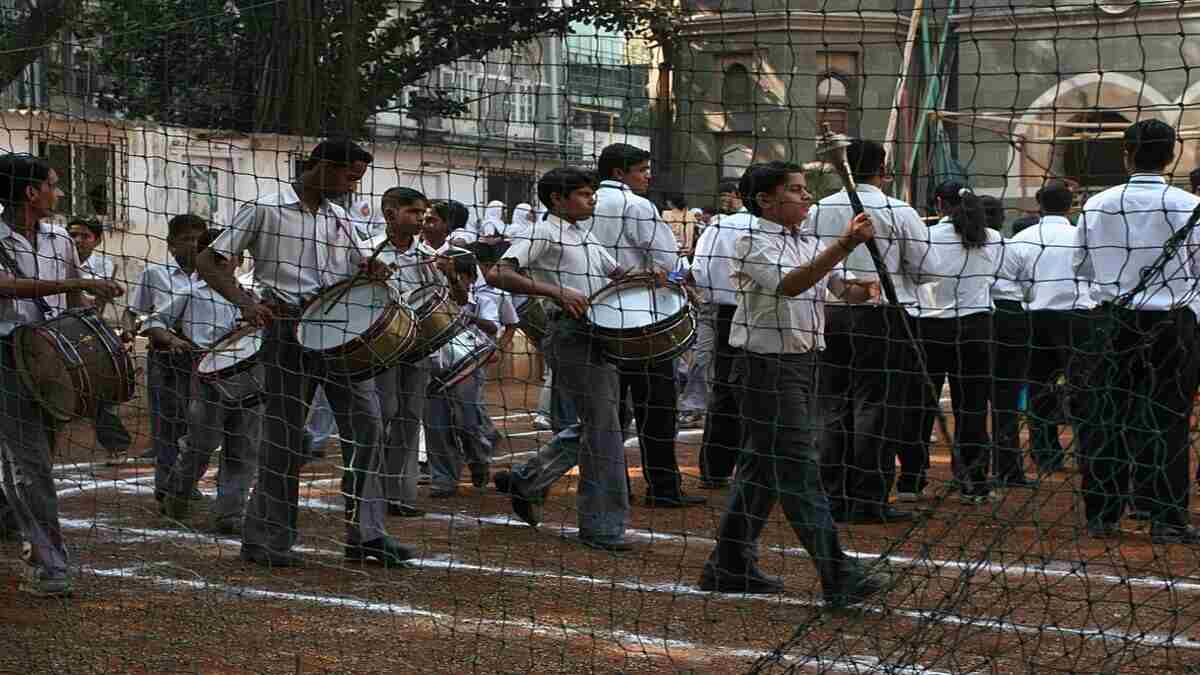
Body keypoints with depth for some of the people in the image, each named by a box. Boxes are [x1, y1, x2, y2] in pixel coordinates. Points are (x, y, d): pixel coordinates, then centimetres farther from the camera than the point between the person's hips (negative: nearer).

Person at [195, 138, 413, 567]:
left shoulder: (339, 218, 13)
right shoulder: (266, 209, -4)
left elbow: (359, 266, 22)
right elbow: (209, 262, -5)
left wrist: (374, 271, -3)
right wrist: (246, 302, -20)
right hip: (289, 327, -6)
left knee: (365, 423, -1)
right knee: (284, 432, -2)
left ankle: (364, 535, 5)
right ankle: (264, 539, 9)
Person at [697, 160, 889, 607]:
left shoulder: (810, 245, 15)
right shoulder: (752, 242, -11)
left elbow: (842, 288, 10)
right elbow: (789, 285, -27)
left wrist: (863, 289, -14)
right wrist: (844, 246, -34)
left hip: (805, 361, 9)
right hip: (768, 363, -9)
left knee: (763, 464, 14)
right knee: (797, 468, -10)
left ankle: (730, 567, 22)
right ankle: (839, 578, -15)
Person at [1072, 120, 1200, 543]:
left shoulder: (1098, 205, -2)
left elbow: (1080, 267, 7)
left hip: (1113, 321, 2)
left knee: (1105, 417, 9)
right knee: (1166, 420, 3)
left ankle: (1102, 516, 12)